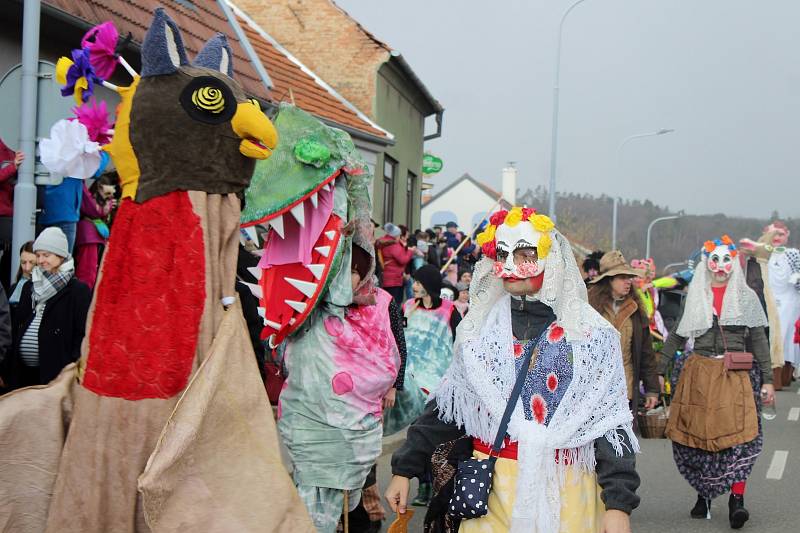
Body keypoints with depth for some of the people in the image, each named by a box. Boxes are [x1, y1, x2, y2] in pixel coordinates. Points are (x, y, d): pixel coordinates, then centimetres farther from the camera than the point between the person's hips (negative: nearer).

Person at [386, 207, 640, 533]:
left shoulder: (592, 334, -3)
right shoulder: (480, 330, 6)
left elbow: (611, 419, -6)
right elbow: (445, 408, 11)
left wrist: (618, 503, -13)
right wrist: (404, 469, 8)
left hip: (565, 493, -2)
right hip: (489, 489, 2)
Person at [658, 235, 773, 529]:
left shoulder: (746, 296, 9)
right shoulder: (694, 297, 11)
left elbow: (759, 340, 9)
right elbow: (676, 337, 14)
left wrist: (767, 380, 3)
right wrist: (659, 372, 7)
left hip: (736, 374, -1)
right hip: (698, 373, 1)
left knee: (741, 433, -16)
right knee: (698, 436, 2)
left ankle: (736, 498, -17)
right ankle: (703, 494, 17)